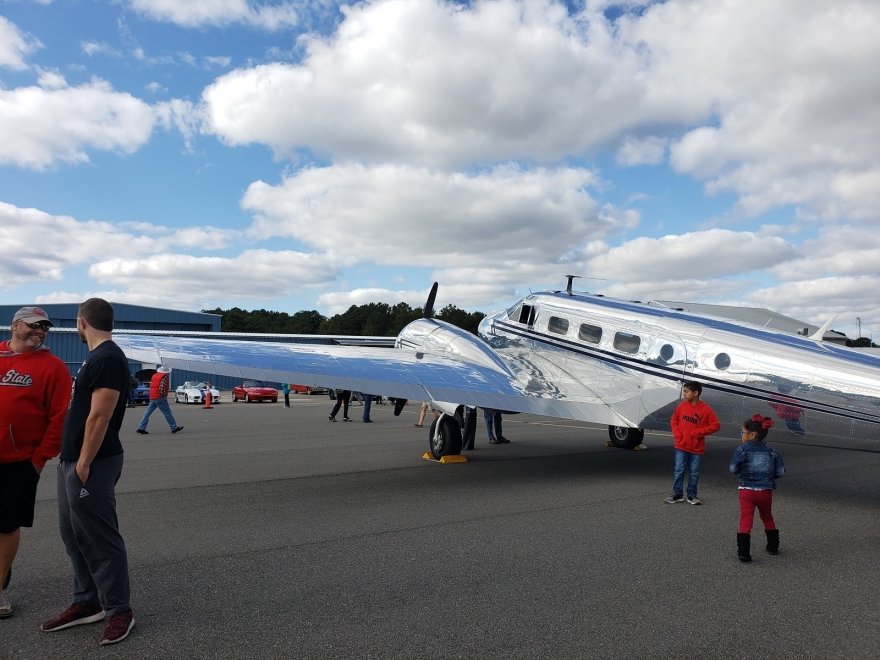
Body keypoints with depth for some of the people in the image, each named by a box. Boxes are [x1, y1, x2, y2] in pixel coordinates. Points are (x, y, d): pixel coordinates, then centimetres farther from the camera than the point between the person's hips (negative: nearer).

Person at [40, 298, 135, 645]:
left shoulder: (107, 359, -18)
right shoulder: (97, 357, 14)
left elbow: (99, 417, -23)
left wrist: (84, 463, -21)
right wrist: (72, 460, 18)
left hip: (92, 464, -10)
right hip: (72, 460, 10)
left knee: (101, 540, -1)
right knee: (75, 535, 17)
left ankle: (119, 610, 11)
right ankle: (87, 602, 28)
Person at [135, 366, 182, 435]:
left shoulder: (154, 376, 18)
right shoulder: (165, 376, -7)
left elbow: (151, 386, 19)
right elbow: (162, 387, -20)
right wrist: (164, 395, -9)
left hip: (152, 398, 8)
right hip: (160, 398, -8)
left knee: (147, 413, 9)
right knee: (167, 413, -1)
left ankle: (141, 428, 5)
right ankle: (174, 428, 3)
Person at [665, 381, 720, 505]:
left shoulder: (706, 409, -11)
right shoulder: (682, 406, -1)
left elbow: (716, 425, -8)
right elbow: (674, 420, 11)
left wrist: (698, 432, -13)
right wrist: (677, 434, -1)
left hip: (696, 447, -2)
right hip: (681, 445, 2)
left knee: (694, 473, 8)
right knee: (679, 470, 5)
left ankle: (692, 495, 20)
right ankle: (677, 494, 14)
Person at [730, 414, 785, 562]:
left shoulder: (742, 450, -10)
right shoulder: (771, 451, 1)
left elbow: (733, 469, -12)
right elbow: (780, 471, 0)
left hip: (747, 490, -3)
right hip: (765, 491, 4)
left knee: (745, 520, -3)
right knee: (767, 517, 24)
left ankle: (743, 552, -10)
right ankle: (773, 546, 38)